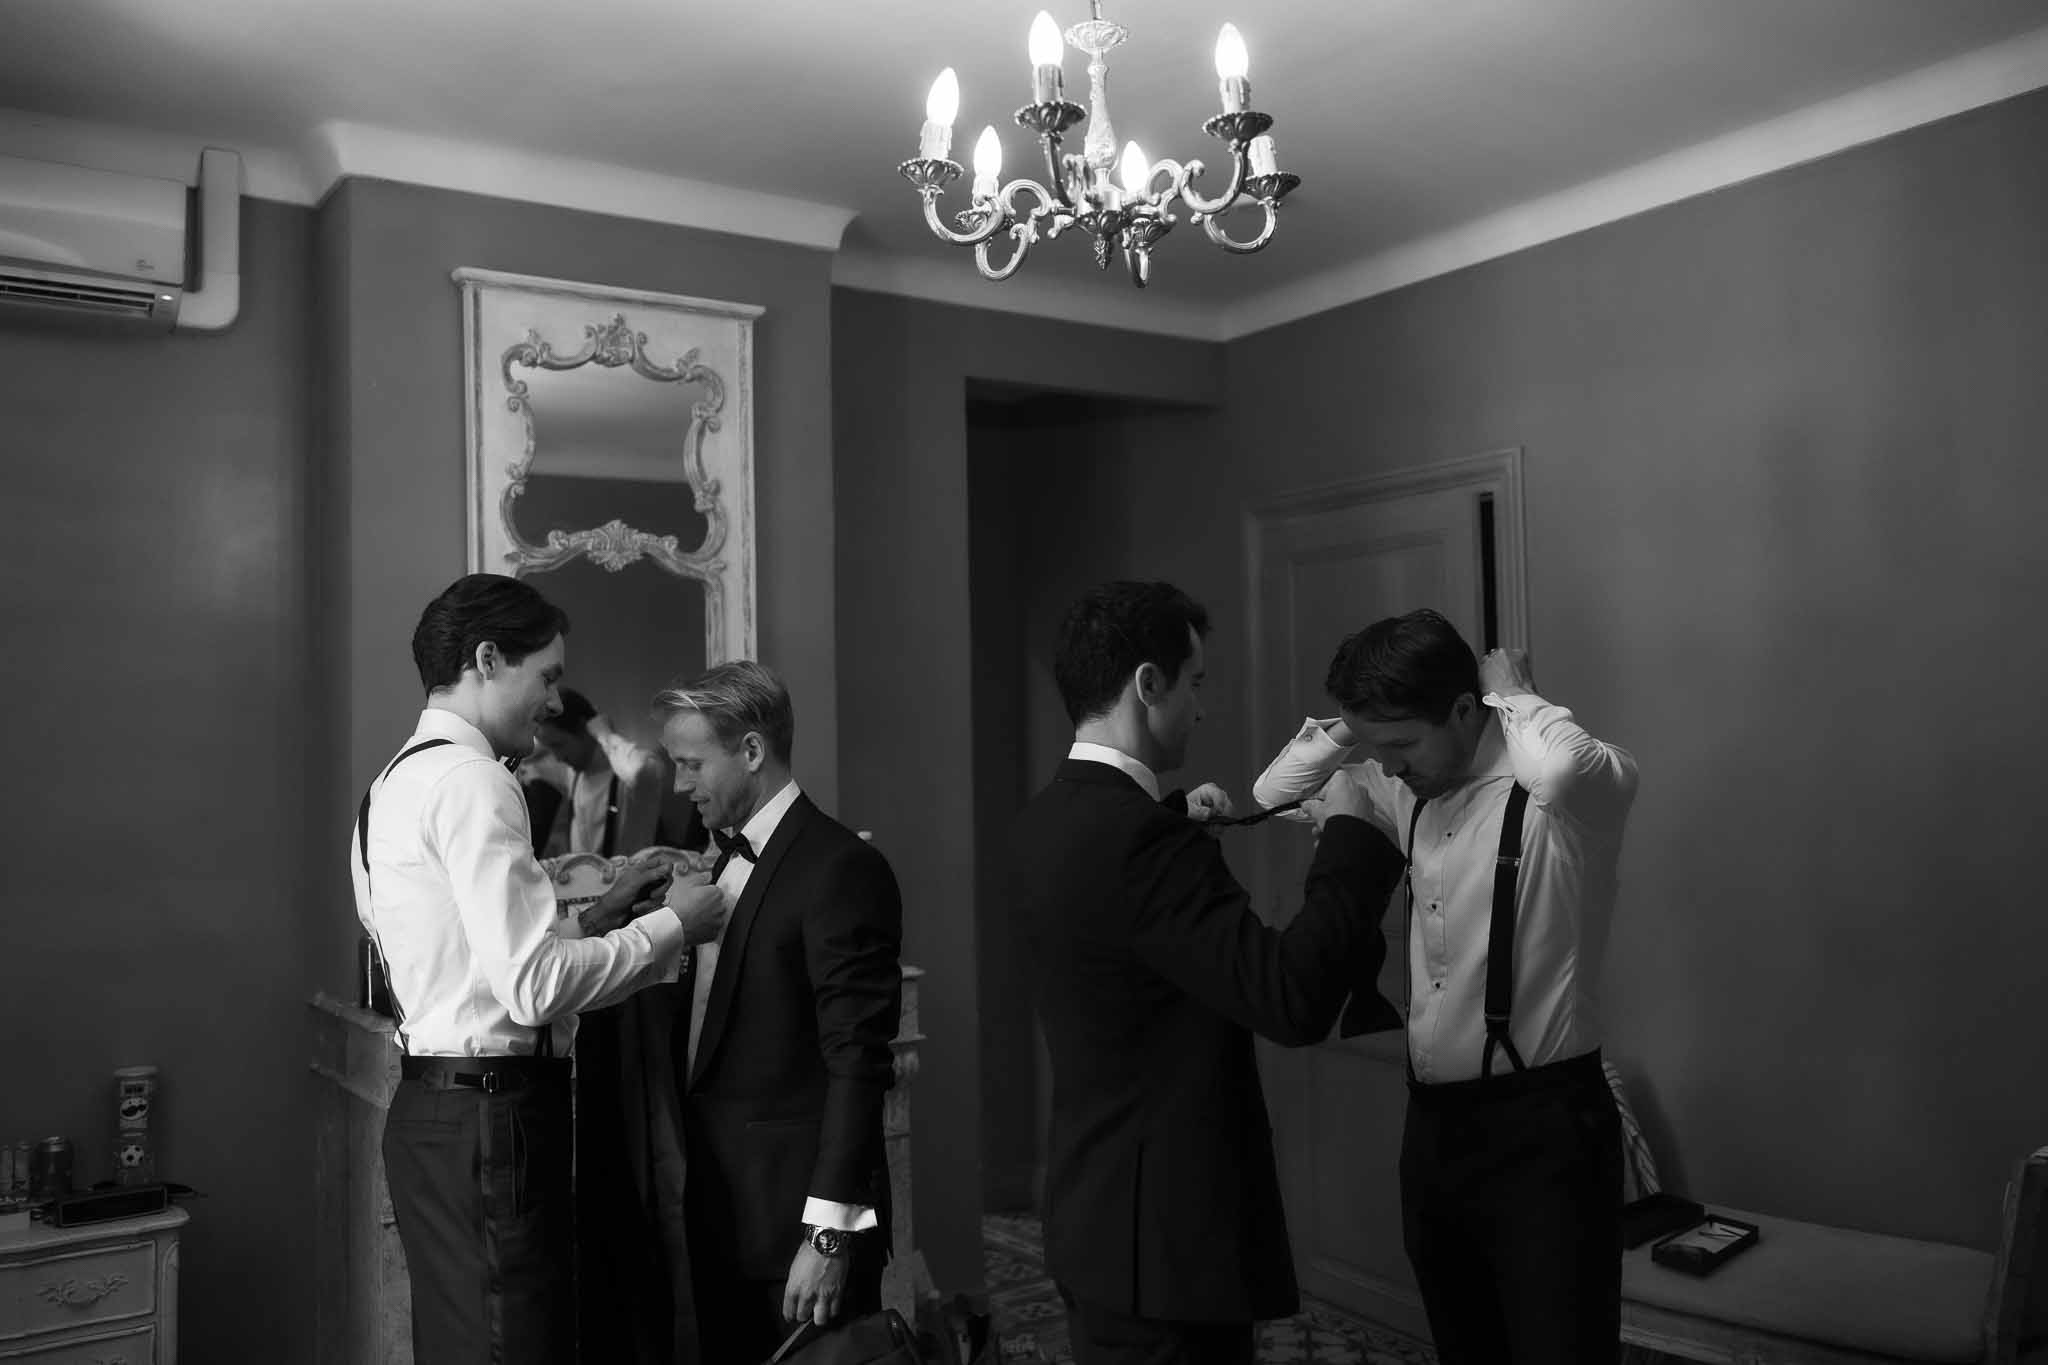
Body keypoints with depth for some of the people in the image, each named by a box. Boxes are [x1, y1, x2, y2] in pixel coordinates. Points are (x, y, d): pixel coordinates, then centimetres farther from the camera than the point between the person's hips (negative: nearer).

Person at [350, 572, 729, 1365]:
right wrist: (670, 927, -10)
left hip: (437, 1111, 10)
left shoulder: (397, 784, 15)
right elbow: (534, 987, -21)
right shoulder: (471, 780, -15)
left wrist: (593, 920, 12)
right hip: (490, 1118, -10)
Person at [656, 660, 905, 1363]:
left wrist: (830, 1233, -19)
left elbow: (857, 1060, -18)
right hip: (720, 1213, 8)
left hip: (797, 1210, -8)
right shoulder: (727, 862, 13)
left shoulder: (842, 868, -14)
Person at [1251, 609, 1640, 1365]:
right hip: (1433, 1124, 7)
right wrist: (1353, 734, -1)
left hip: (1541, 1127, -7)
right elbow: (1275, 794, 16)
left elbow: (1565, 769, -41)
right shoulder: (1414, 792, 6)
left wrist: (1511, 693, -20)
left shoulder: (1570, 794, -16)